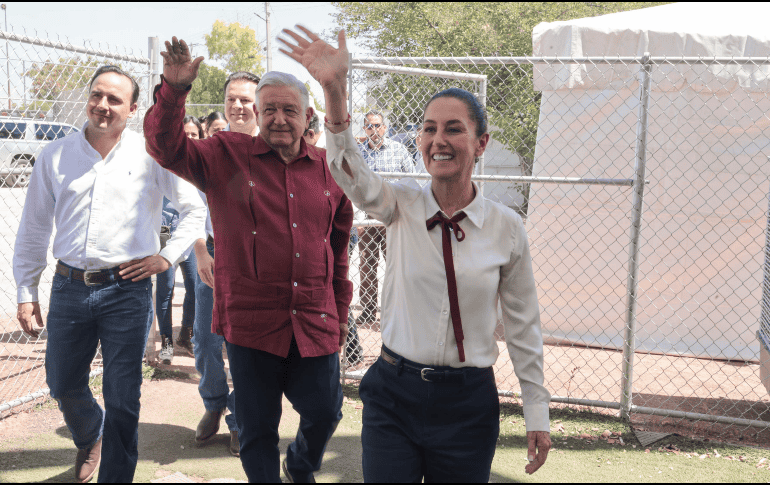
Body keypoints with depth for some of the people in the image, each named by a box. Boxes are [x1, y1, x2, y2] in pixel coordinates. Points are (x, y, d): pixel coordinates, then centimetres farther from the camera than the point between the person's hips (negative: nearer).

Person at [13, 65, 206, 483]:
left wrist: (166, 257, -2)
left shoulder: (151, 155, -2)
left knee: (122, 398, 2)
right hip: (69, 288, 3)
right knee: (63, 386, 17)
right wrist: (26, 292, 8)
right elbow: (33, 229, 11)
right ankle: (89, 437, 49)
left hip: (127, 290, -3)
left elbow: (195, 209, 7)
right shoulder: (55, 156, 5)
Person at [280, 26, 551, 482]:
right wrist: (334, 90, -42)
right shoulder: (402, 206, -4)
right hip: (395, 393, 0)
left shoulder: (507, 227, -5)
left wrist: (537, 414, 5)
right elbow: (351, 174, -25)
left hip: (468, 402, 0)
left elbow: (523, 325, 2)